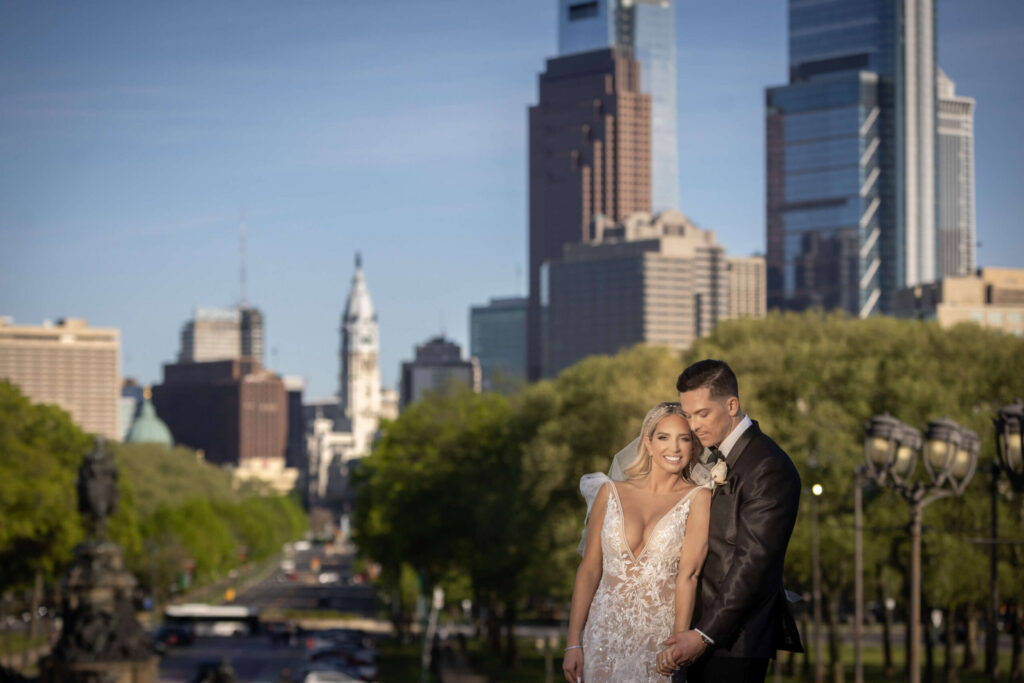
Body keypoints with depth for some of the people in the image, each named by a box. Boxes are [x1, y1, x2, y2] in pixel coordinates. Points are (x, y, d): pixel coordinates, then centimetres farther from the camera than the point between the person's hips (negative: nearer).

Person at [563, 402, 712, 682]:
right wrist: (573, 643, 0)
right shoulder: (611, 493, 5)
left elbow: (688, 575, -12)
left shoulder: (698, 499, -3)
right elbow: (589, 569, 5)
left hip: (660, 637, -2)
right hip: (605, 635, 2)